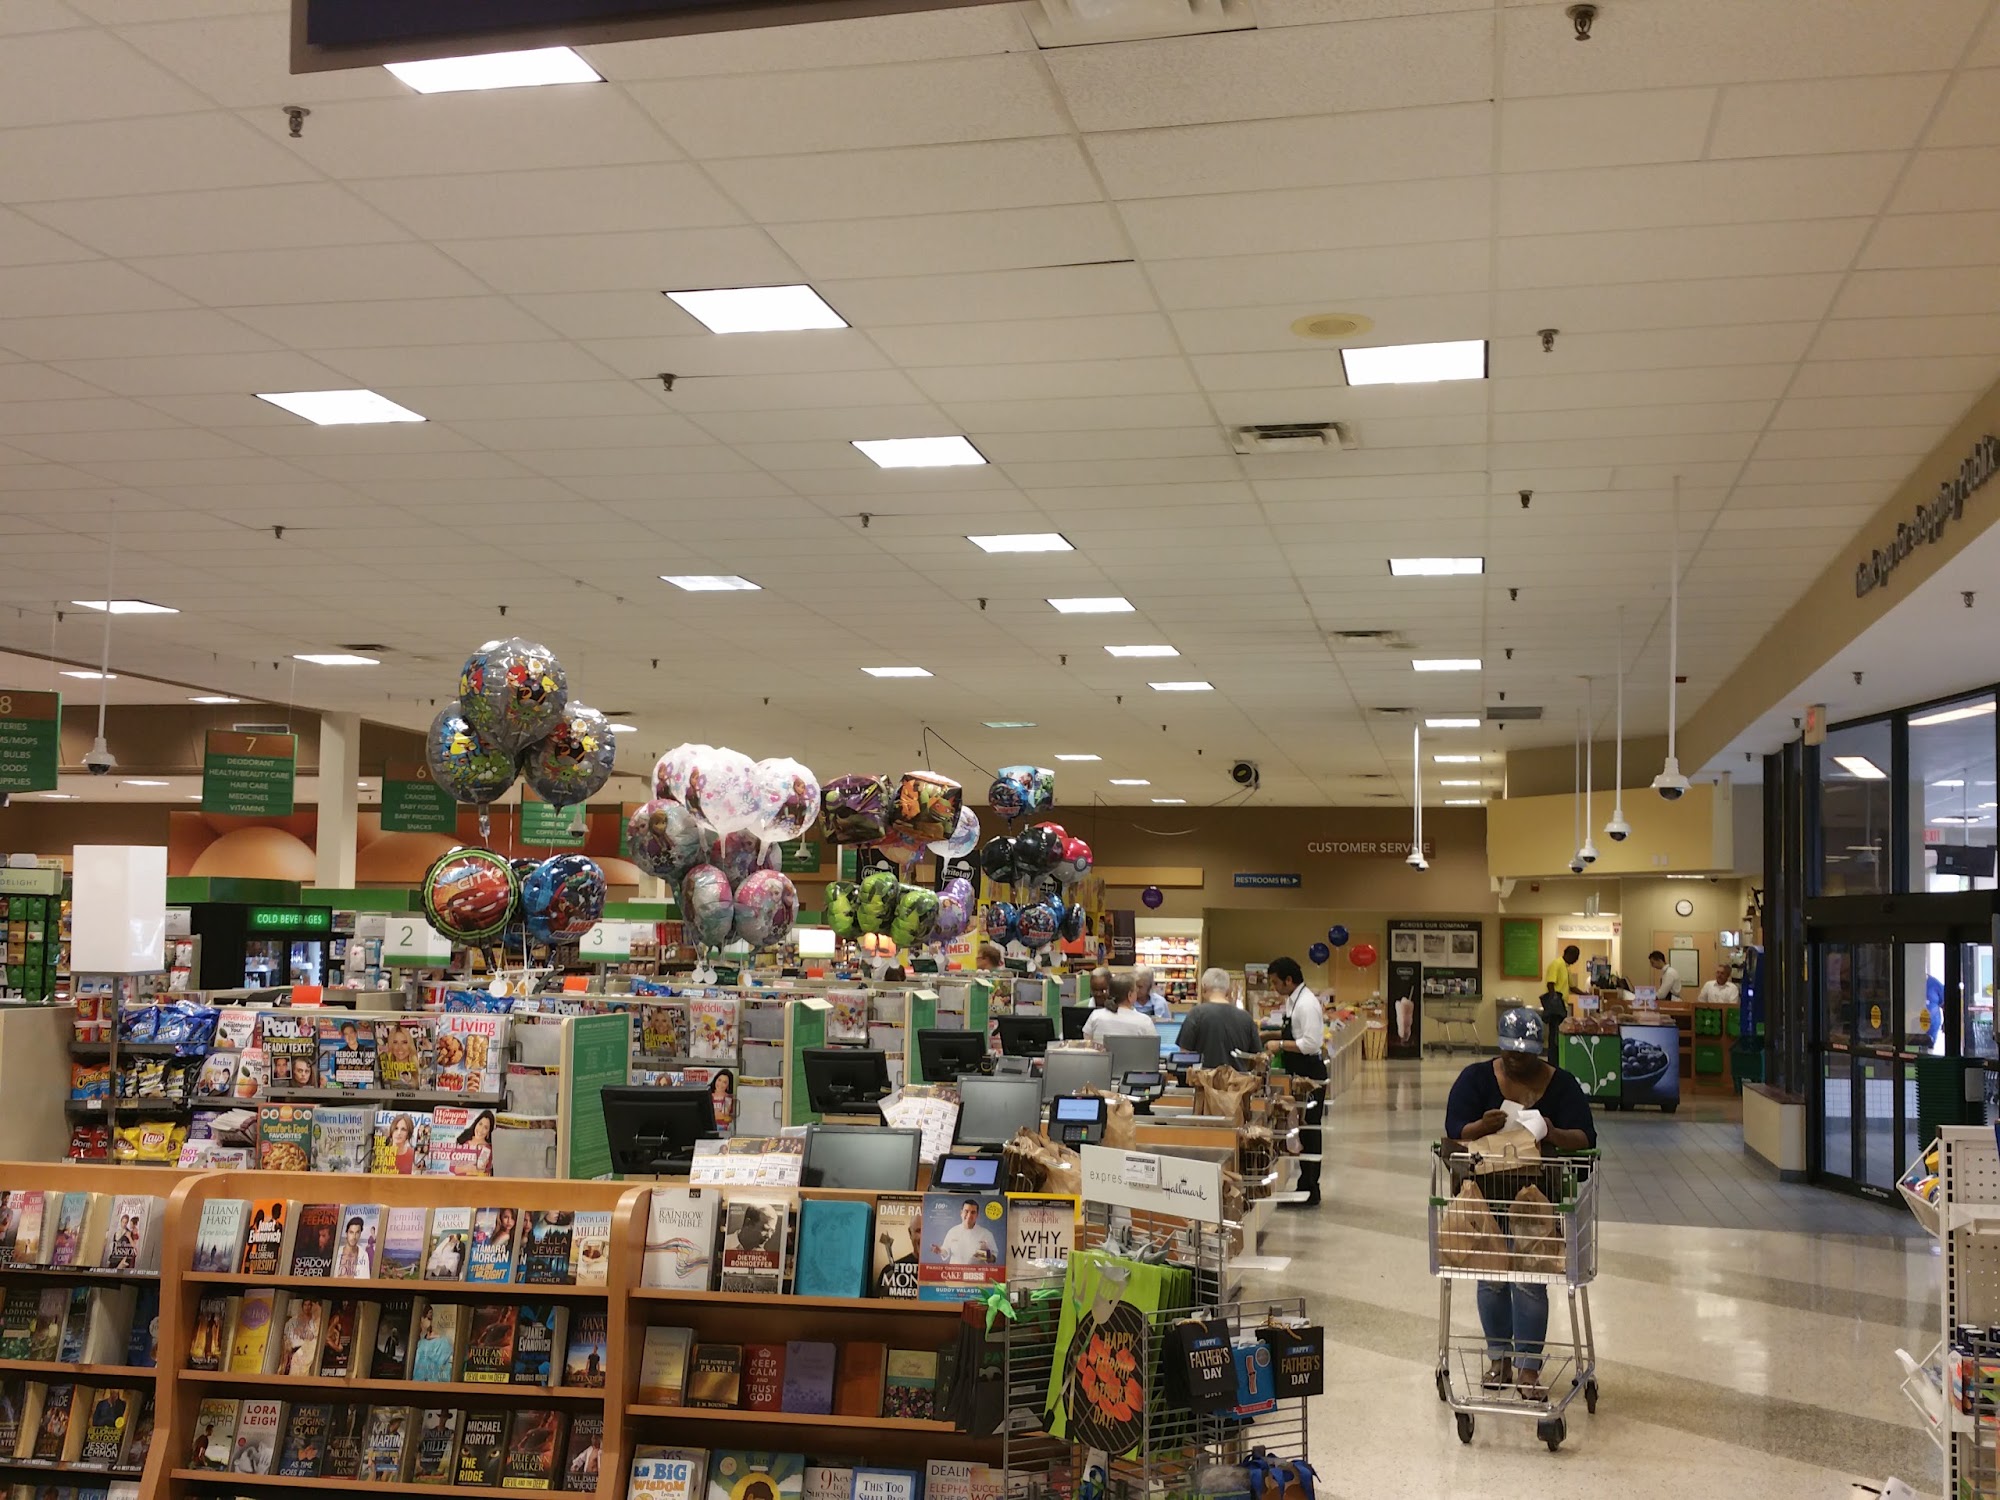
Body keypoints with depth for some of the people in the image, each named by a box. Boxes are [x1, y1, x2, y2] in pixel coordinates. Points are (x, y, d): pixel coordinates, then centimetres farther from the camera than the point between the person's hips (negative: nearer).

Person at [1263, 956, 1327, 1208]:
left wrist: (1280, 1044, -19)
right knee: (1304, 1131, 15)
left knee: (1308, 1131, -3)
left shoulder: (1306, 1004, -20)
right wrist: (1276, 1036, 10)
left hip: (1309, 1075, -10)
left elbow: (1311, 1044, -25)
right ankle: (1306, 1187, 22)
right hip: (1299, 1074, 10)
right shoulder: (1293, 1001, 11)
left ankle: (1309, 1191, 4)